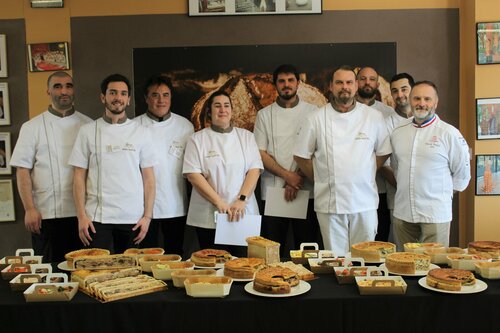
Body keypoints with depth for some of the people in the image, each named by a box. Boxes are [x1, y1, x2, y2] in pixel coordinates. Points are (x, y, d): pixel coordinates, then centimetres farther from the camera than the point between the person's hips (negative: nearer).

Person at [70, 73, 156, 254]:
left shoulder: (142, 132, 6)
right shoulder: (88, 131, 5)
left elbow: (148, 178, 5)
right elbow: (79, 177, 4)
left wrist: (147, 216, -1)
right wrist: (81, 216, -4)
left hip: (133, 219, 1)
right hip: (97, 218, -1)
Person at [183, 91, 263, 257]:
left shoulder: (246, 136, 10)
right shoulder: (197, 139, 4)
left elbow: (255, 170, 2)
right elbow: (193, 174, -6)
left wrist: (241, 200, -12)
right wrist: (219, 202, -14)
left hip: (243, 214, 2)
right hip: (208, 218, -1)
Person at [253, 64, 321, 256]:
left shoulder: (312, 112, 6)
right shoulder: (265, 115, 8)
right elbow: (261, 154, 1)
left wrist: (298, 179, -11)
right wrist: (288, 176, -11)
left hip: (306, 191, 0)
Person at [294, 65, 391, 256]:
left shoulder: (374, 117, 5)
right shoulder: (316, 120, 1)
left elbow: (383, 153, 13)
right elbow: (301, 156, 6)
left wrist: (365, 175, 4)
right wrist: (322, 179, 3)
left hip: (364, 202, 1)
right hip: (329, 203, -1)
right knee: (335, 257, 5)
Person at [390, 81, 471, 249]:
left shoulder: (449, 133, -4)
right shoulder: (397, 133, 9)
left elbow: (462, 174, 2)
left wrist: (443, 193, 6)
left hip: (435, 214, -4)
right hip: (402, 213, 4)